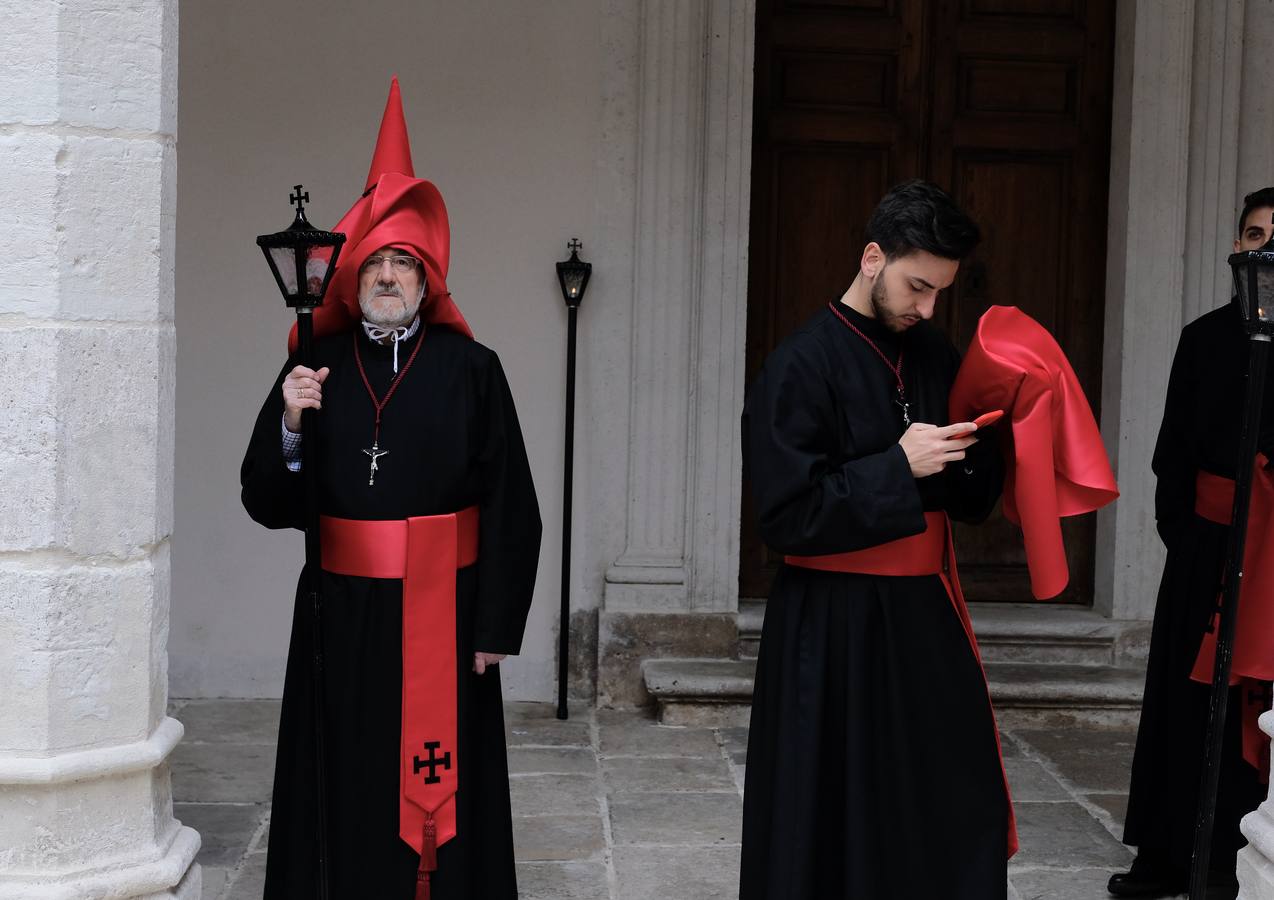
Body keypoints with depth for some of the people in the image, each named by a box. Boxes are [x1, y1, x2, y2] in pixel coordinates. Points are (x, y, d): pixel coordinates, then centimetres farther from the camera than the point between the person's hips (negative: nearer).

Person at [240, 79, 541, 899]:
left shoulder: (470, 368, -3)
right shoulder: (316, 369, 4)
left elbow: (510, 506, -6)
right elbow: (267, 505, 4)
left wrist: (496, 627, -8)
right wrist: (289, 423, -13)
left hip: (443, 611, -2)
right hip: (342, 616, 2)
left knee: (438, 791, 4)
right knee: (346, 791, 7)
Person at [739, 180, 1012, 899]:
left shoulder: (936, 356, 7)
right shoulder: (802, 366, -12)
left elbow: (974, 500, 12)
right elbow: (789, 514, -15)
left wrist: (967, 457, -10)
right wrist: (898, 467, -19)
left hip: (926, 611, 6)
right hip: (836, 628, -6)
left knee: (959, 812, 9)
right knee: (838, 818, 3)